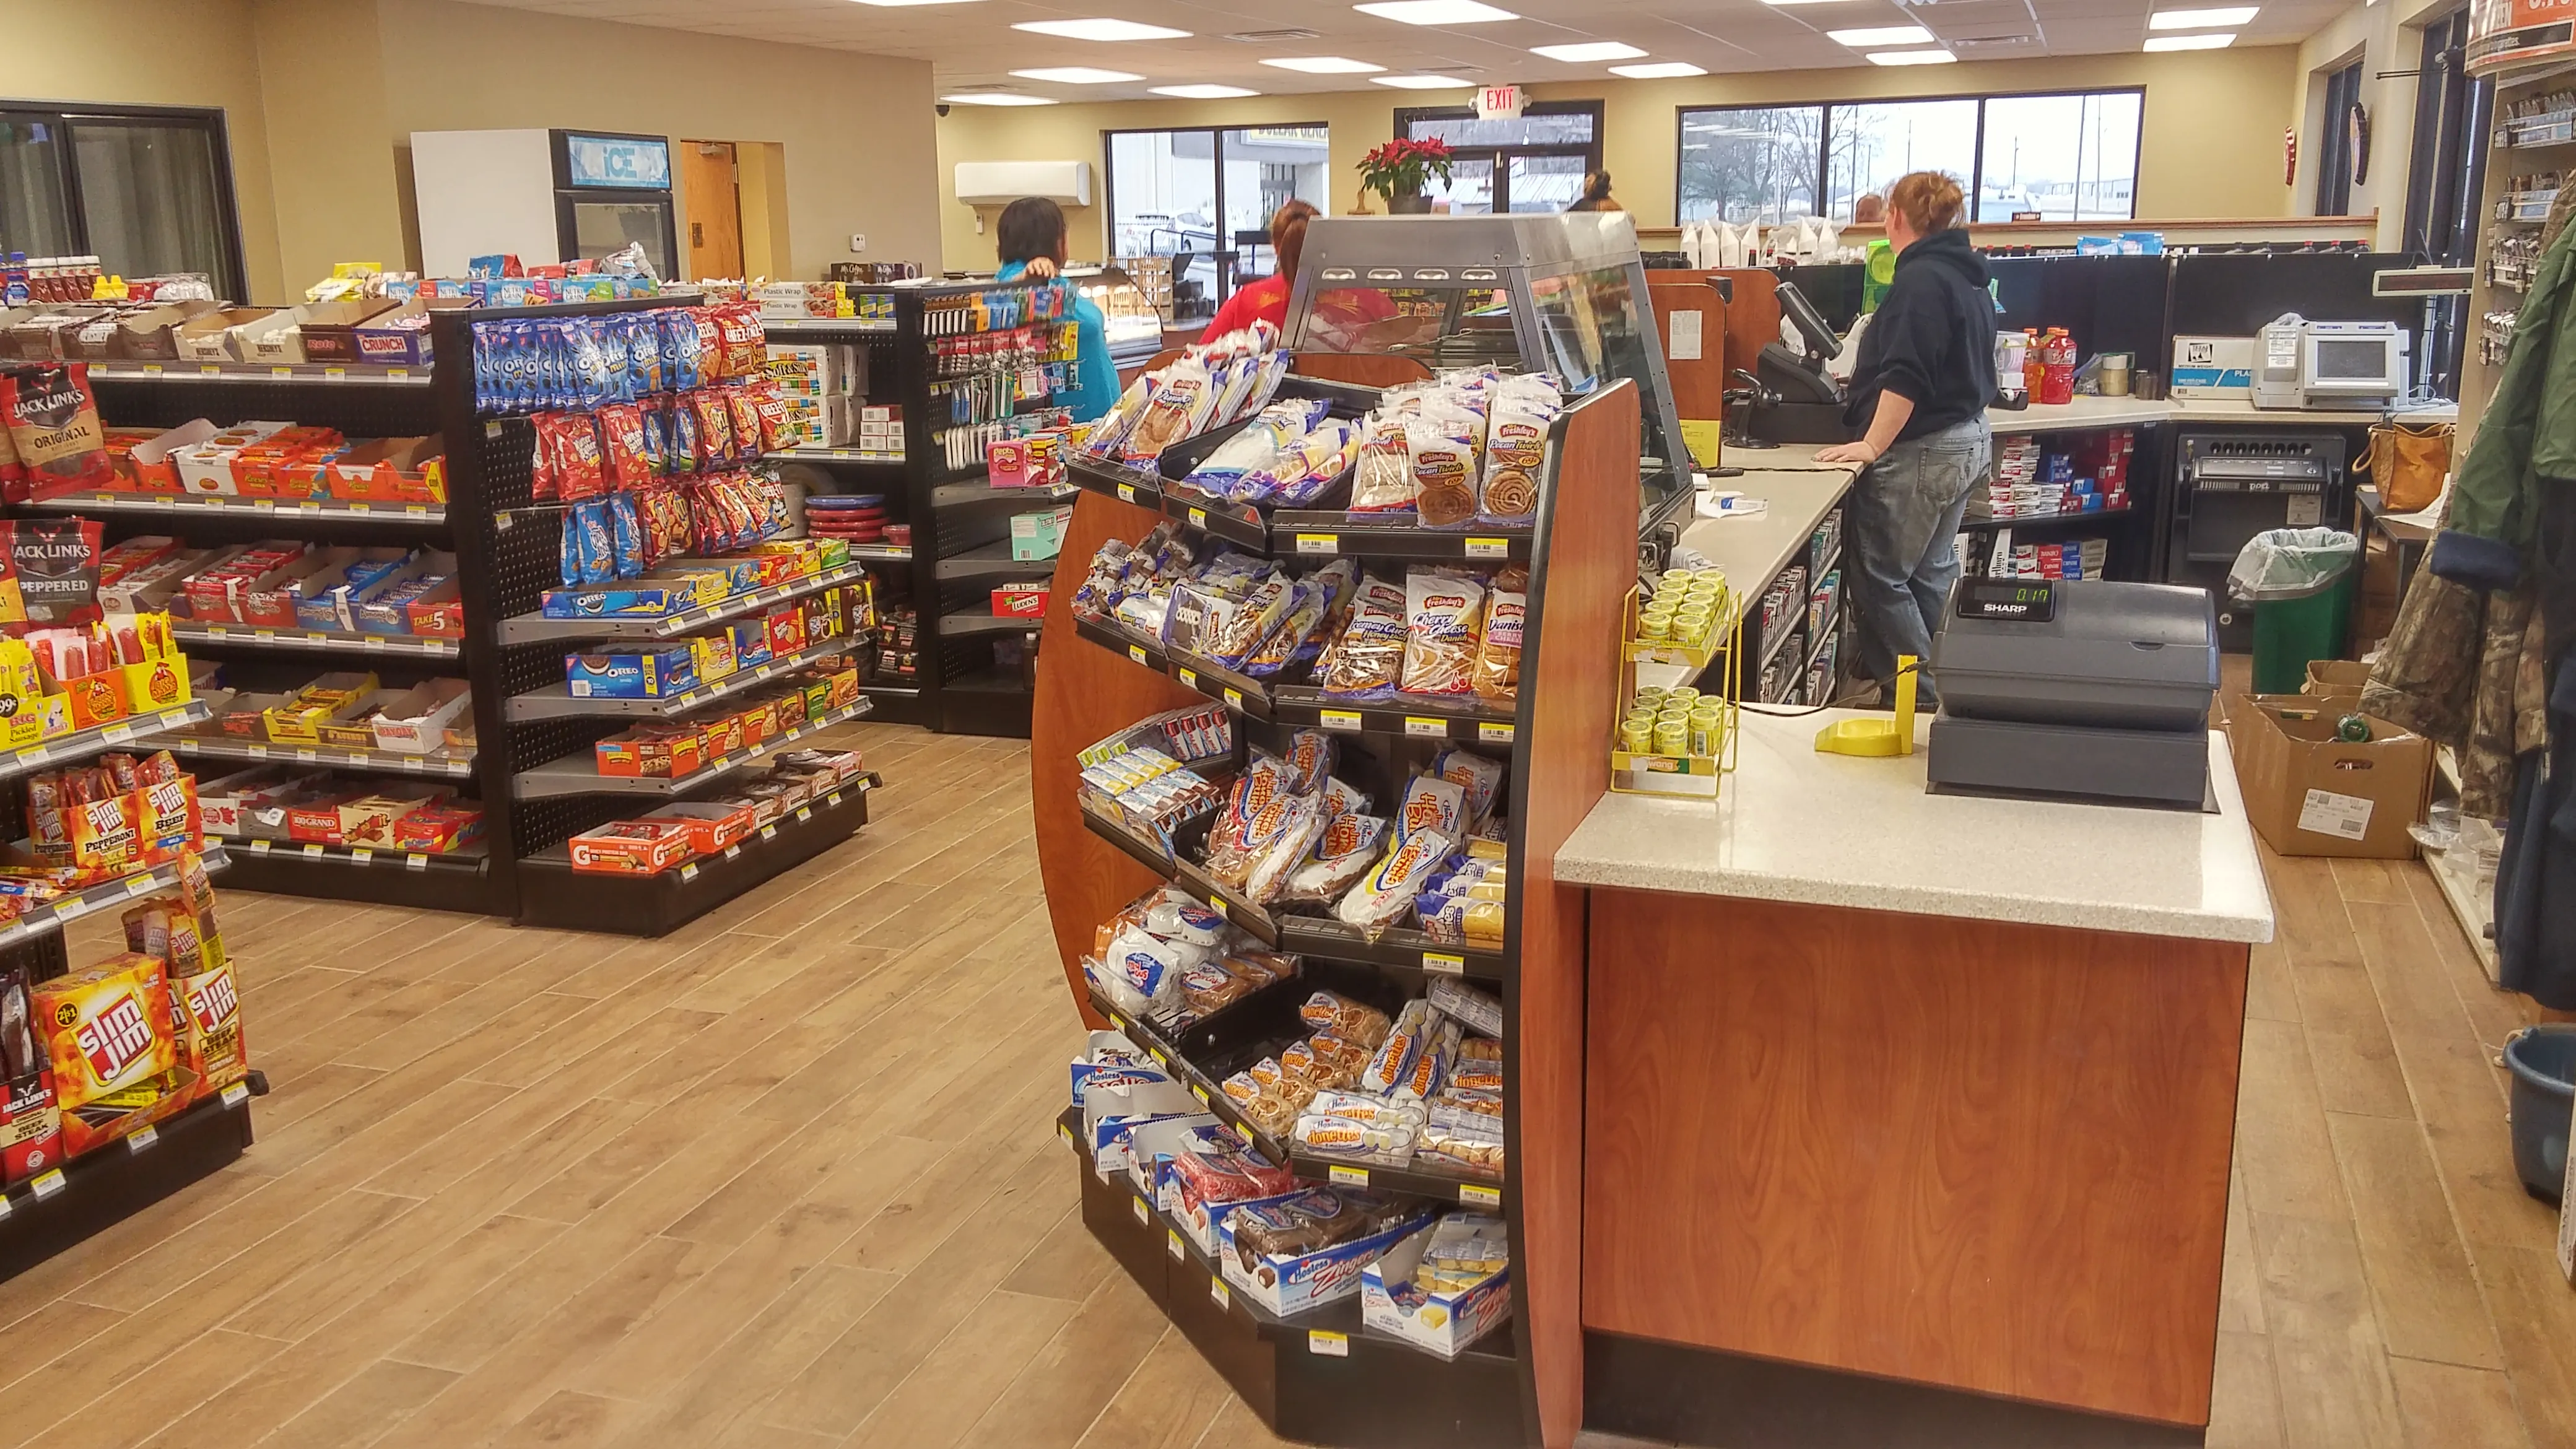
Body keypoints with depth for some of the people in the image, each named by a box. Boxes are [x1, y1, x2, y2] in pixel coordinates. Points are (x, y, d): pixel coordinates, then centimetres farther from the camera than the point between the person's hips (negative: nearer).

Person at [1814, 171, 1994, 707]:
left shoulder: (1919, 280, -18)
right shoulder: (1965, 275, 13)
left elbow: (1906, 378, -25)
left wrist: (1872, 445, -24)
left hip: (1923, 451, -10)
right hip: (1968, 439, 10)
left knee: (1882, 578, -4)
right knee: (1930, 573, 17)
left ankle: (1921, 697, 0)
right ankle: (1935, 687, 25)